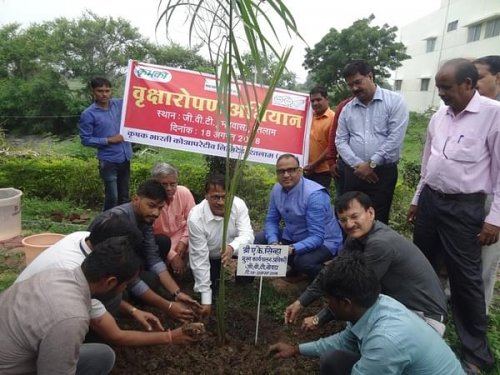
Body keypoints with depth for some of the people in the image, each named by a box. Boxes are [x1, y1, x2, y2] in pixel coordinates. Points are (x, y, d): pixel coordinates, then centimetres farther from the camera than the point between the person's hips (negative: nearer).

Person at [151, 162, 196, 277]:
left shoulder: (184, 192, -14)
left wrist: (183, 241, -17)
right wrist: (171, 255, -27)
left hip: (181, 244, 3)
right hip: (160, 245, -3)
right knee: (162, 241, -33)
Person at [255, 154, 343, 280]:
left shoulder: (315, 194, -28)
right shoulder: (277, 189, -7)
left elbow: (316, 237, -30)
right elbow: (271, 220, 0)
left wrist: (292, 249, -44)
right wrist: (273, 242, -20)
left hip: (322, 242, -7)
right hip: (292, 237, 7)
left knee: (303, 261, -35)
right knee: (258, 240, -4)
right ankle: (295, 266, 16)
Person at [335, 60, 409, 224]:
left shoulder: (394, 101, -3)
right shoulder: (347, 109, 9)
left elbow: (395, 138, -11)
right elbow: (340, 141, 5)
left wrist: (372, 164, -12)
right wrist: (357, 164, -9)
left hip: (383, 171, -3)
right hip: (353, 172, 4)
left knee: (378, 220, 3)